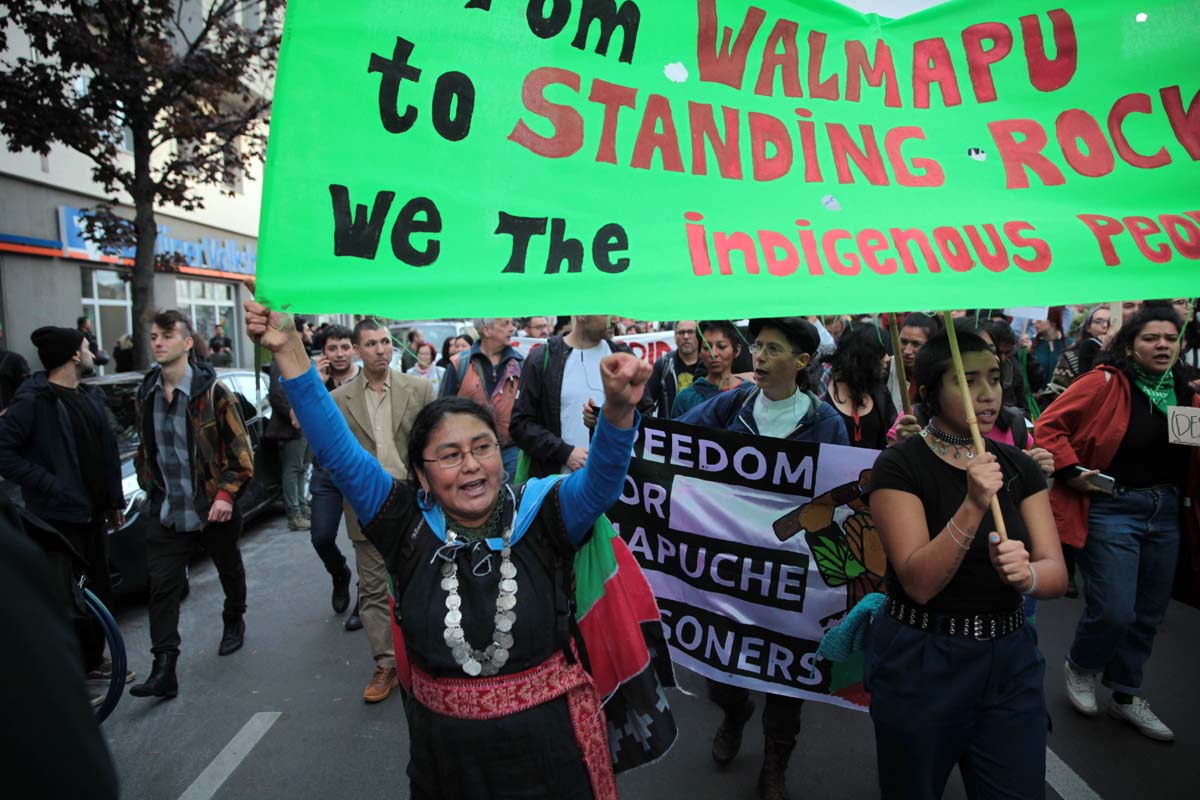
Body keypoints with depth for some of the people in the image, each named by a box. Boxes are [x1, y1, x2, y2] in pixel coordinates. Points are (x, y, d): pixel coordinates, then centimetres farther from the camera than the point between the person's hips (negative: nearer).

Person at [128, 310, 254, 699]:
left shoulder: (211, 391, -14)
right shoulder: (146, 394, 3)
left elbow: (239, 448, -12)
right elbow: (145, 447, 17)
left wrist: (227, 493, -19)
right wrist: (149, 486, 14)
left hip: (213, 507, -3)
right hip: (166, 511, 4)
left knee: (229, 571, 17)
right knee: (162, 587, -2)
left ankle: (234, 623, 42)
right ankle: (164, 670, 3)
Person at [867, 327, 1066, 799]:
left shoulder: (1019, 467, 3)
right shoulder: (899, 467, -14)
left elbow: (1057, 574, -4)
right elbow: (920, 582, -21)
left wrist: (1025, 574, -27)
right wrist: (973, 506, -33)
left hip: (1011, 662, 4)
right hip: (920, 664, -4)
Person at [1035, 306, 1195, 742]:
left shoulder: (1183, 391, 7)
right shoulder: (1105, 383, -12)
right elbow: (1049, 426, -14)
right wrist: (1071, 471, -19)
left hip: (1165, 510, 7)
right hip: (1113, 507, -6)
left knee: (1148, 615, 15)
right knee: (1113, 613, -6)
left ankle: (1126, 696, 33)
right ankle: (1080, 667, 25)